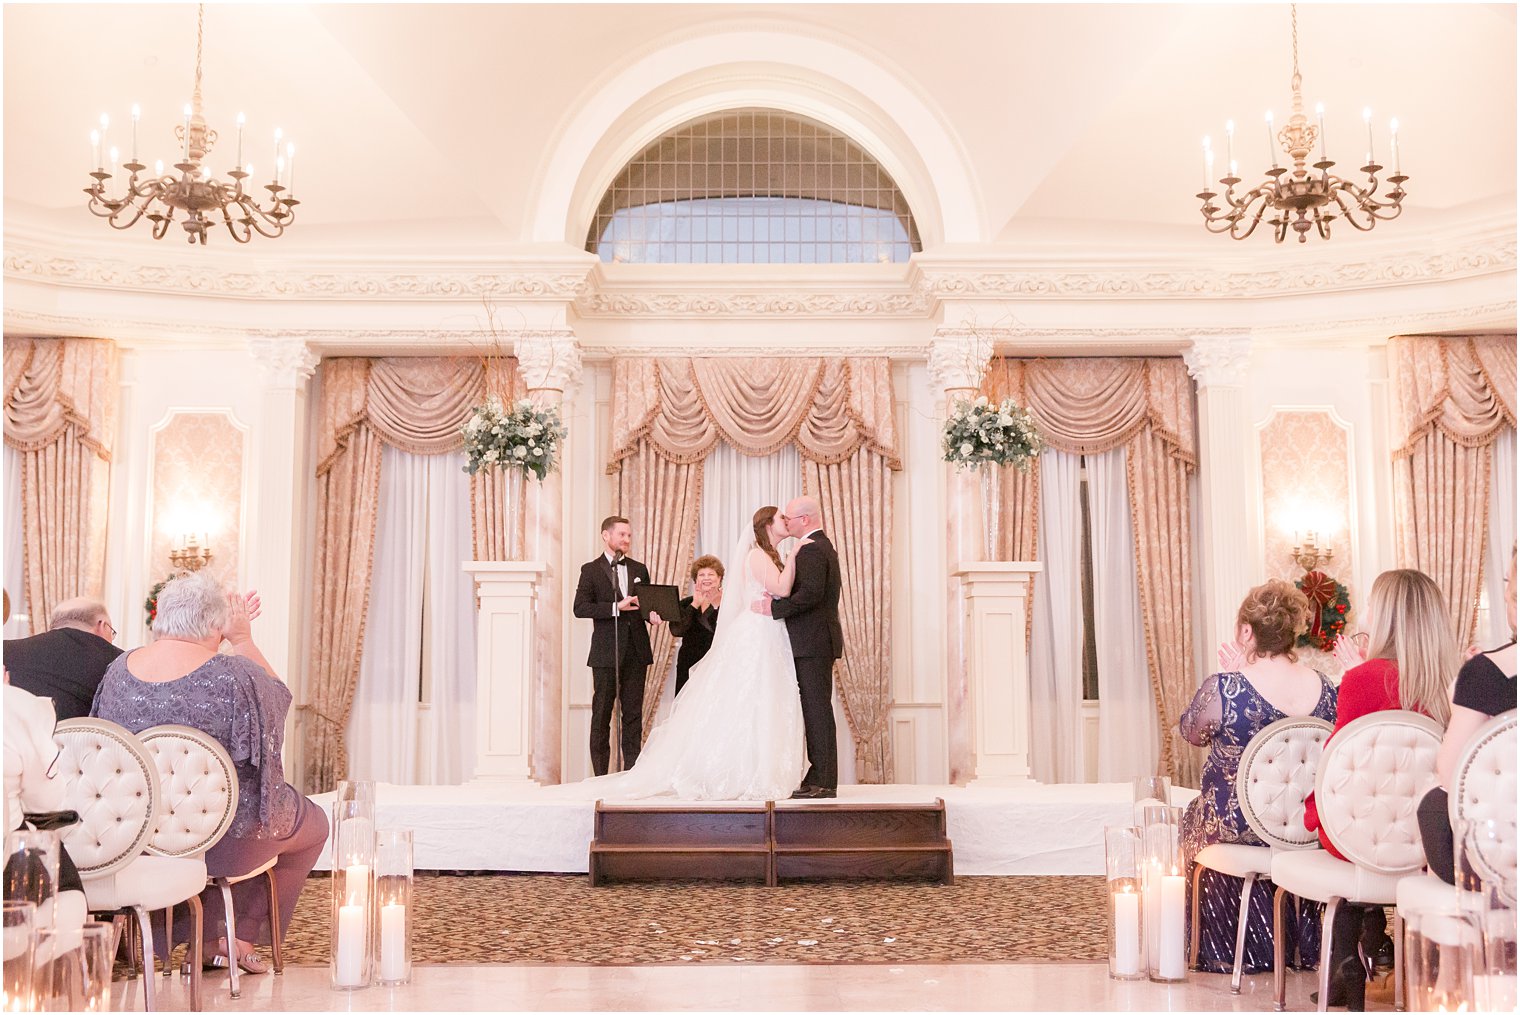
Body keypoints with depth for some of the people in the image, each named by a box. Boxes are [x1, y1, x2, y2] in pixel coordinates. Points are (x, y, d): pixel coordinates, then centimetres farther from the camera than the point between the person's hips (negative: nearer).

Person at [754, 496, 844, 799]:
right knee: (817, 709, 11)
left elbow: (810, 594, -24)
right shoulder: (824, 546, 20)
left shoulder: (811, 549, -13)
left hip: (813, 642, -11)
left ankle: (823, 782, -6)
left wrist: (773, 608, -17)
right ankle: (820, 779, 14)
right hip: (818, 640, 11)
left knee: (817, 709, -8)